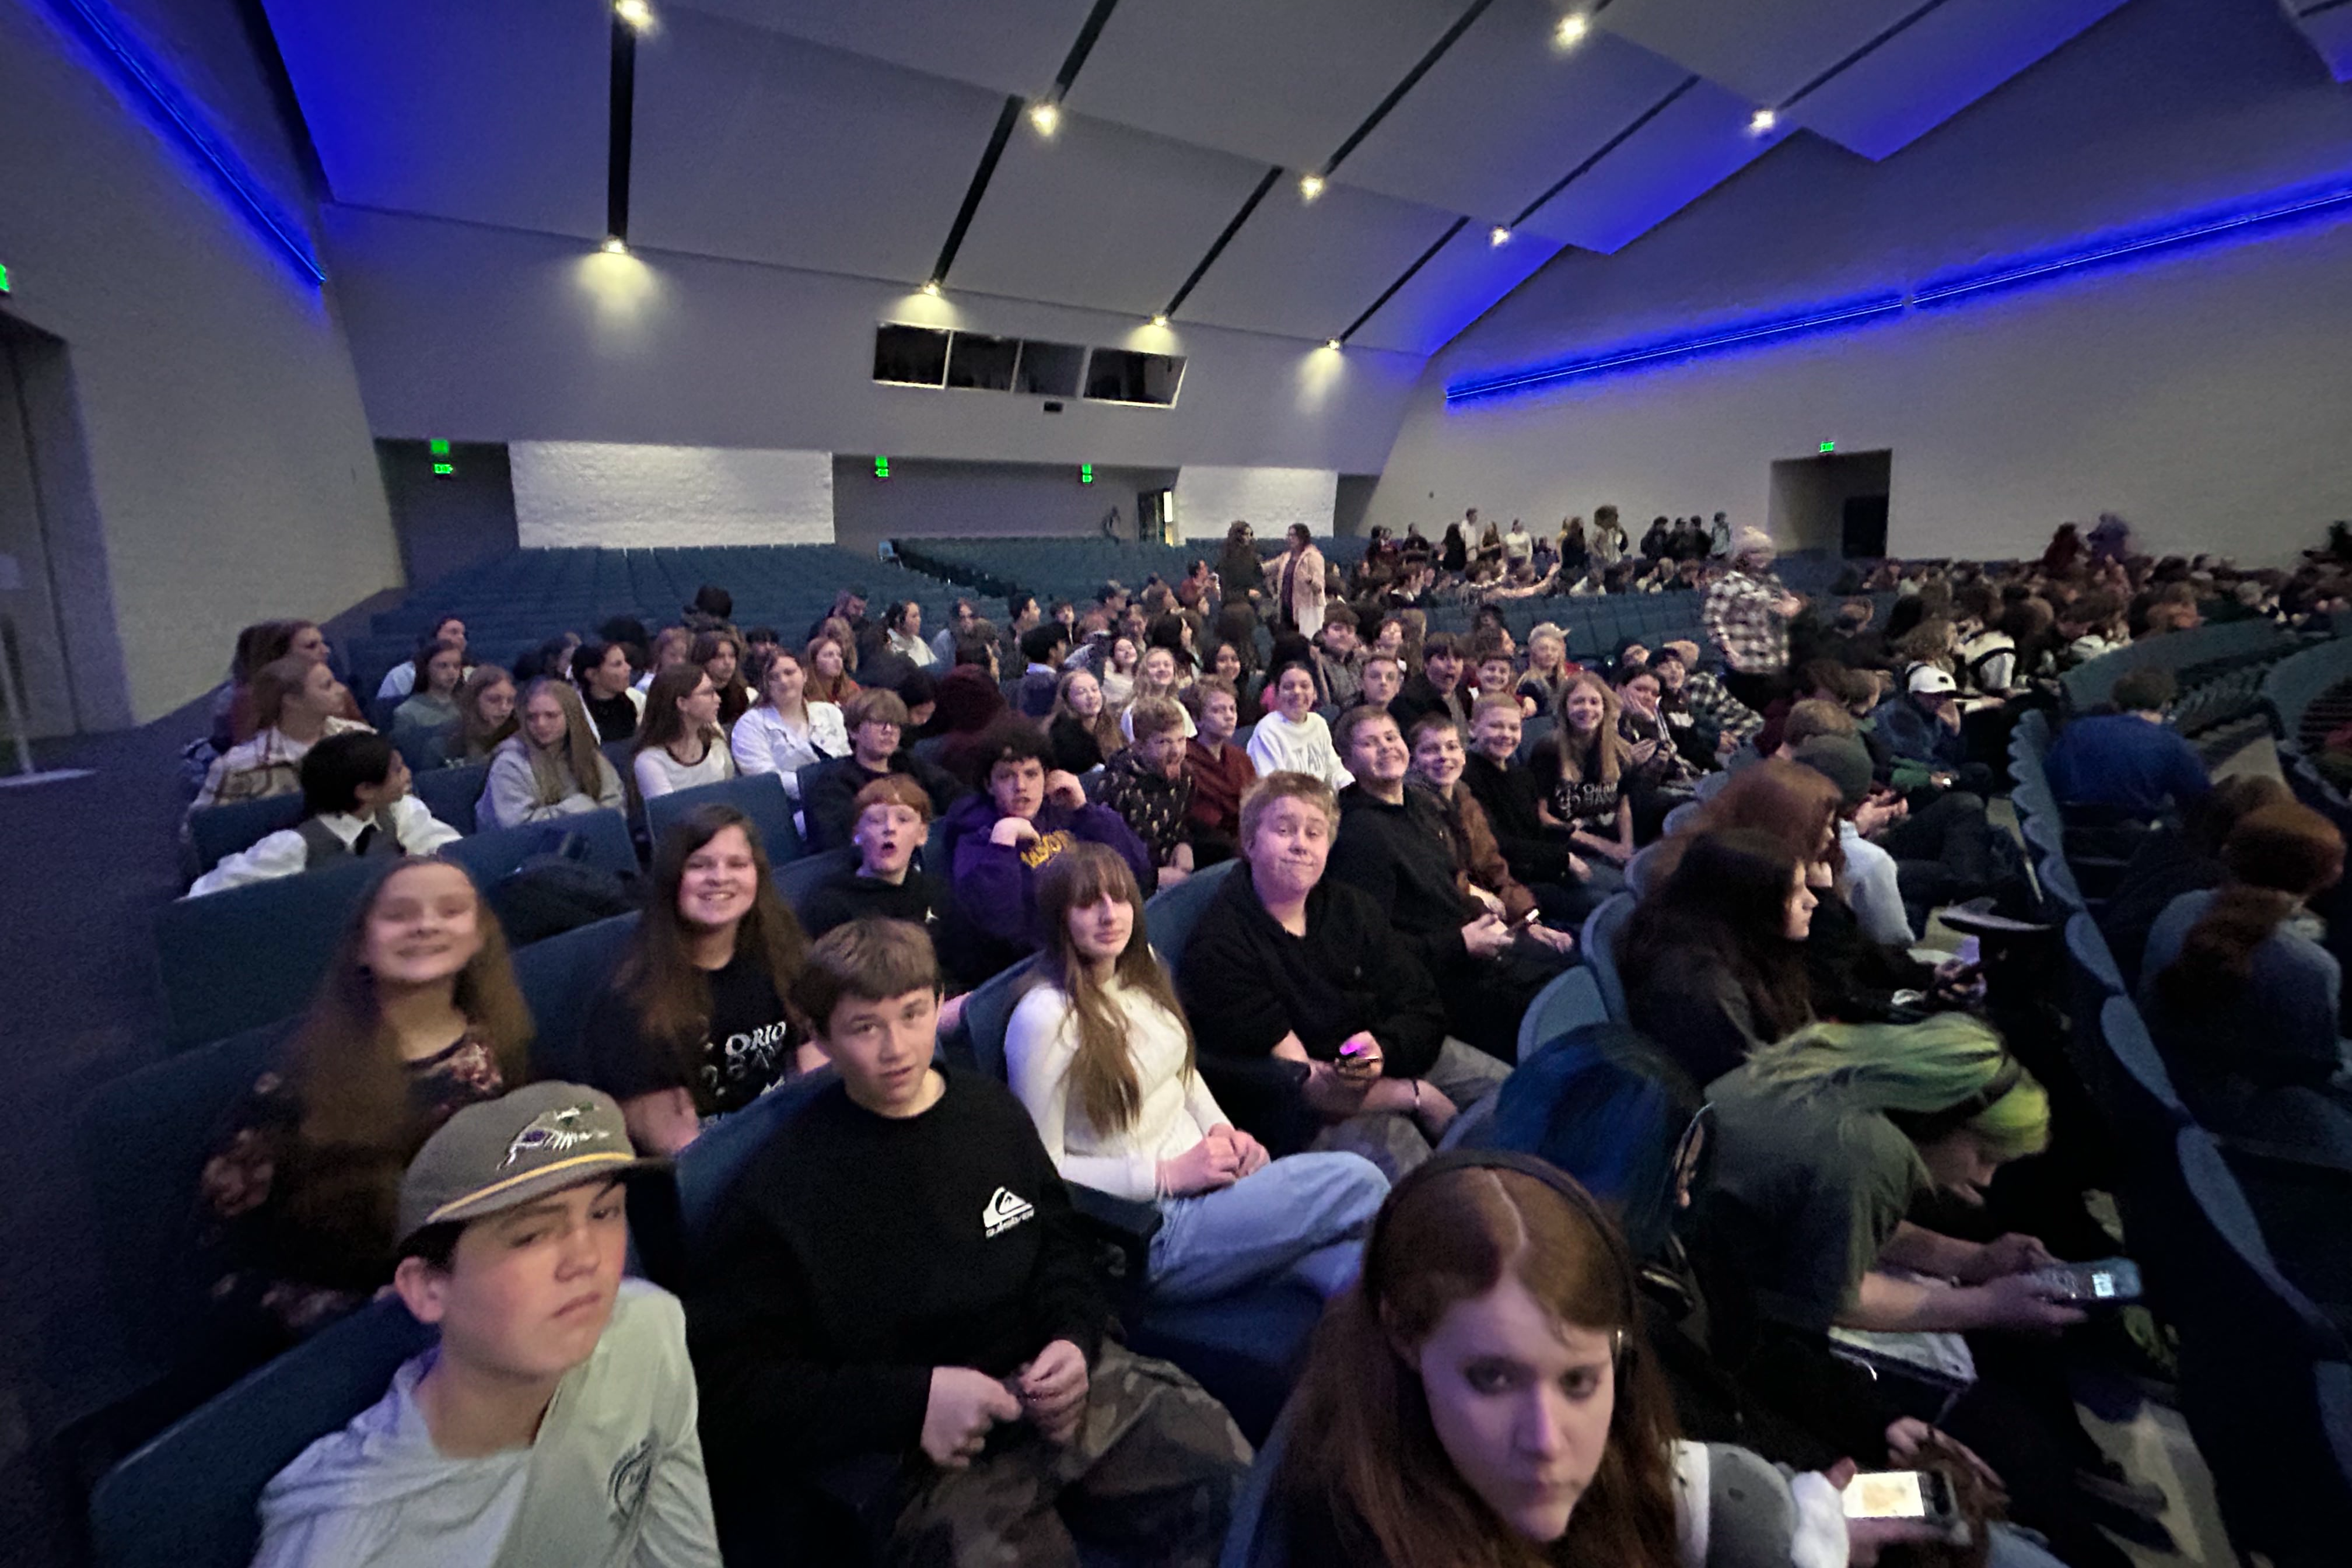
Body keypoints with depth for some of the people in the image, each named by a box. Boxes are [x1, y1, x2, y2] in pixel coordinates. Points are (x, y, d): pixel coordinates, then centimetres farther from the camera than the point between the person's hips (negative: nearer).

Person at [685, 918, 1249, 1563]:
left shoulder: (992, 1110, 7)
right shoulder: (779, 1185, -7)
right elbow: (728, 1383, -6)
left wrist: (1074, 1340, -3)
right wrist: (916, 1400, -16)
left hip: (1055, 1385, 4)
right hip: (927, 1454, -3)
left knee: (1249, 1491, -12)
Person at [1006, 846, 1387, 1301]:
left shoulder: (1141, 966, 5)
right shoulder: (1044, 1020, -19)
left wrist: (1221, 1129, 1)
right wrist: (1168, 1175, -17)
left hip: (1205, 1173, 7)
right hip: (1153, 1231, -7)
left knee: (1351, 1268, -20)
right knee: (1358, 1182, -16)